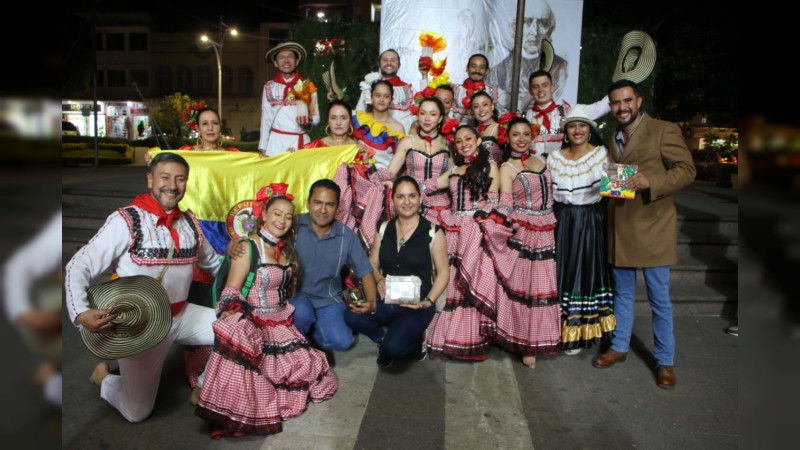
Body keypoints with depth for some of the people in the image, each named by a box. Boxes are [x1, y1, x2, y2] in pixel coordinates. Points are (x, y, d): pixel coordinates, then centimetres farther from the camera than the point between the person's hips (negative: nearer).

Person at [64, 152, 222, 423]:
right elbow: (78, 267, -17)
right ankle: (103, 376, 30)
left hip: (183, 315, 5)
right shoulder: (126, 221, -14)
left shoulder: (190, 223, 4)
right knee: (137, 413, -2)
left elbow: (211, 263, 19)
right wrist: (81, 314, -30)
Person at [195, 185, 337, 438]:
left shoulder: (287, 250, 14)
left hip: (280, 324, 7)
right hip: (254, 323, -6)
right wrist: (230, 312, -29)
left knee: (307, 366, -7)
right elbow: (231, 290, -13)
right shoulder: (248, 247, -6)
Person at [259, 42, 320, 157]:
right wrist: (263, 149, 7)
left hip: (300, 142, 0)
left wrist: (308, 120, -17)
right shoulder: (269, 87, 10)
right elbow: (266, 119, 11)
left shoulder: (307, 86, 8)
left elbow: (316, 117, 6)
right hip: (276, 141, 0)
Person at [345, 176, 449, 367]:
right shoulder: (384, 229, 10)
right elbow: (372, 264, 13)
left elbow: (443, 272, -1)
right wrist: (379, 279, -11)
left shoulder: (433, 233, -2)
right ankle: (384, 337, 6)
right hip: (386, 301, 4)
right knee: (352, 316, -25)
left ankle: (415, 340, 10)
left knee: (393, 347, -27)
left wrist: (428, 301, -16)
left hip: (417, 305, -4)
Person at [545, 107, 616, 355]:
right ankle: (563, 330, 18)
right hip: (564, 223, 2)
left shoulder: (602, 154, -1)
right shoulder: (555, 158, 6)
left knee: (588, 272, 2)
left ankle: (579, 334, 15)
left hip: (592, 223, -2)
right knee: (564, 272, 5)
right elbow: (549, 195, 9)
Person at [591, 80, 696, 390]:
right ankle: (619, 347, 30)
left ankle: (665, 361, 17)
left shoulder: (665, 131, -5)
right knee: (622, 292, 16)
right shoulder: (612, 139, 15)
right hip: (619, 227, 6)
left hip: (653, 227, -5)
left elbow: (686, 169, -10)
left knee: (659, 299, 2)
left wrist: (650, 182, -24)